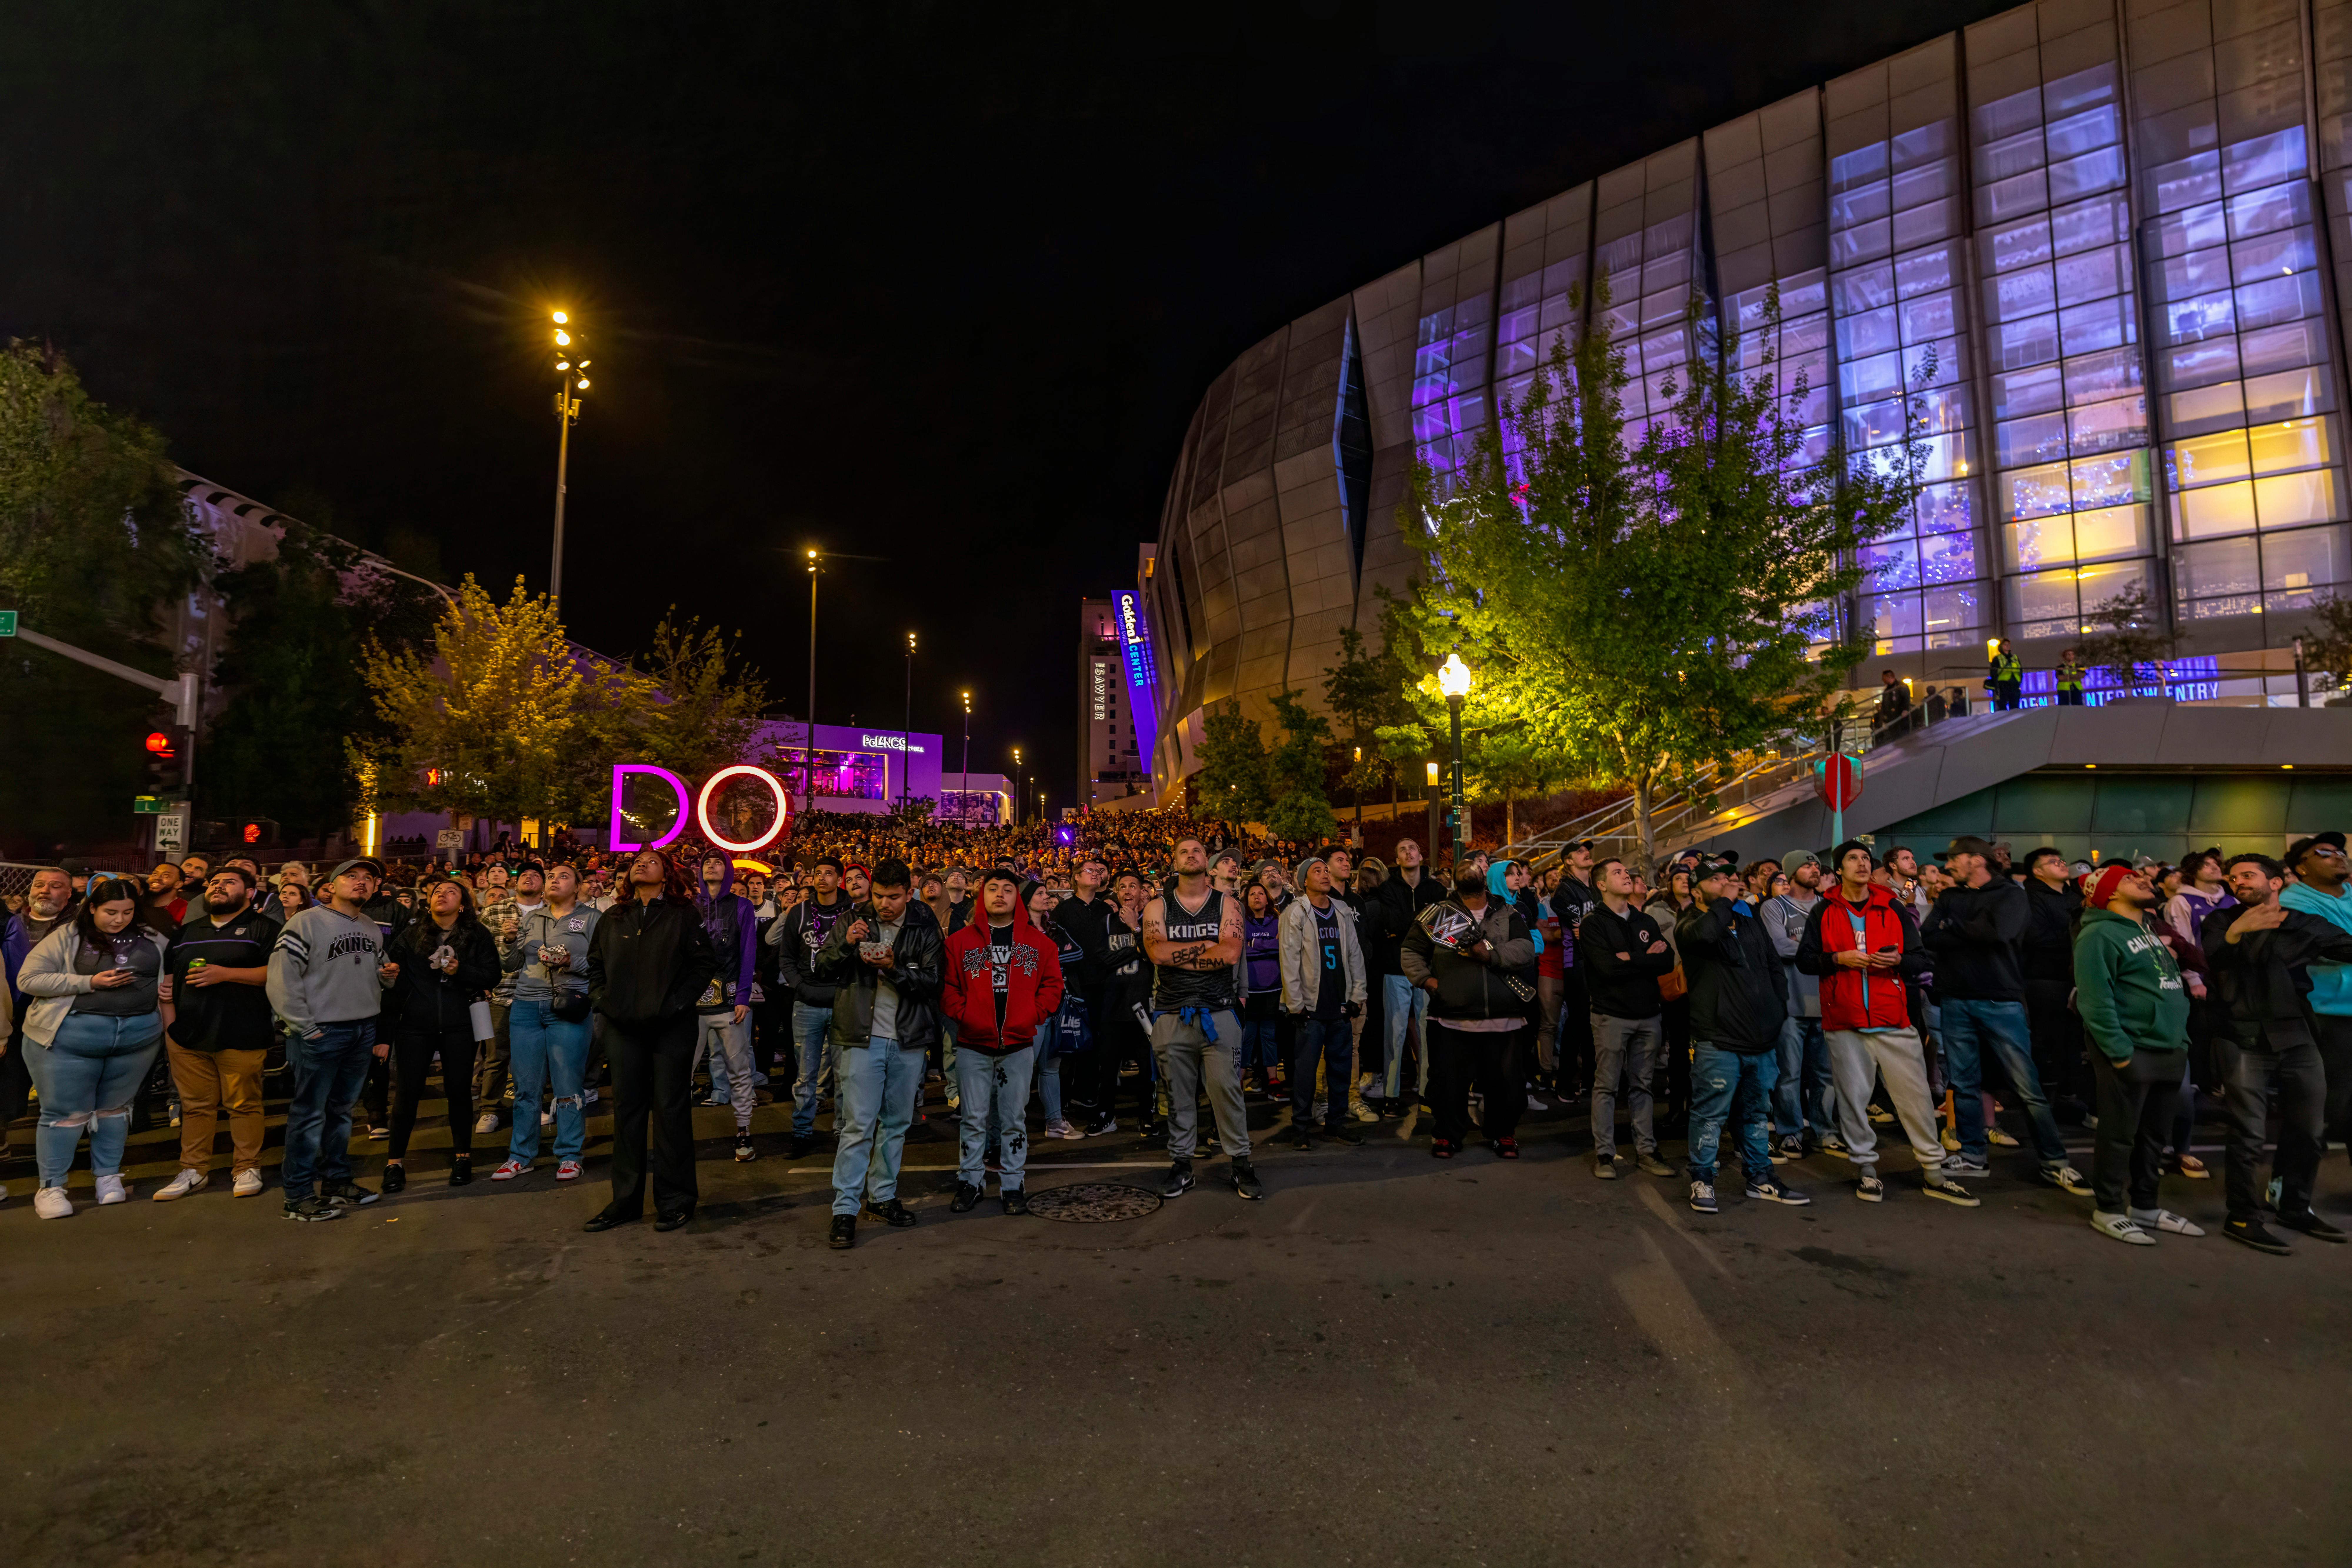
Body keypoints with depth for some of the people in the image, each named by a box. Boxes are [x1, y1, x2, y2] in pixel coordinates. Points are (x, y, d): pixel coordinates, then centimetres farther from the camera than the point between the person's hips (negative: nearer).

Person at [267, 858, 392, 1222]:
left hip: (363, 1031, 6)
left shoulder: (373, 929, 13)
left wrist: (389, 974, 0)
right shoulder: (307, 923, -8)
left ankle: (336, 1181, 25)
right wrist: (306, 1027, -14)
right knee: (310, 1114, -1)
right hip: (321, 1032, -6)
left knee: (342, 1110, 15)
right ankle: (299, 1196, 8)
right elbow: (282, 978, -13)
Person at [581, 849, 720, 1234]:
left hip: (671, 1028, -4)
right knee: (627, 1110, 10)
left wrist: (676, 1004, -11)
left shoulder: (683, 916, -1)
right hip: (623, 1028, 4)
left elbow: (705, 964, -4)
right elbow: (595, 966, 17)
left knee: (671, 1109, 1)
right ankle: (626, 1201, 21)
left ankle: (675, 1201, 11)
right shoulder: (613, 920, 11)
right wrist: (603, 1002, 3)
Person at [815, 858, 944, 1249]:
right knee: (858, 1125, -5)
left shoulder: (925, 928, -2)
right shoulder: (853, 922, 0)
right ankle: (845, 1209, 3)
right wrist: (845, 945, -19)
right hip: (864, 1037, -2)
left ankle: (882, 1195, 29)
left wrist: (895, 968, -25)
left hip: (908, 1040, 2)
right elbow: (820, 971, 0)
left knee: (897, 1122, 14)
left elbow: (934, 980, -9)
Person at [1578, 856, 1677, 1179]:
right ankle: (1604, 1153, 8)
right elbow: (1608, 967, -19)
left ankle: (1646, 1151, 19)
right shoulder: (1593, 923, -4)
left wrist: (1631, 959, -13)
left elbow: (1668, 962, 0)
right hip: (1612, 1015, -5)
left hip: (1649, 1014, 5)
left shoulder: (1645, 921, 13)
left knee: (1642, 1086, 11)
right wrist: (1647, 959, -9)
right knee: (1607, 1085, 0)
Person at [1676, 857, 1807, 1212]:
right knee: (1711, 1113, -2)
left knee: (1755, 1113, 18)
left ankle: (1760, 1178, 29)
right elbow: (1703, 933, -31)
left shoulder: (1750, 919, 15)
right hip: (1719, 1039, -6)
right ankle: (1702, 1180, 10)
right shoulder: (1690, 923, -5)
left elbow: (1774, 964, 23)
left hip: (1762, 1038, 7)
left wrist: (1779, 1009, 13)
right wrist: (1726, 901, -16)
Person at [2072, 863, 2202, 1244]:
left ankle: (2145, 1205, 27)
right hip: (2131, 1050, -8)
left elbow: (2171, 987, 21)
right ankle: (2109, 1210, 8)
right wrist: (2119, 1051, -21)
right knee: (2119, 1134, -2)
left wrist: (2182, 1038, 12)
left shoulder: (2150, 928, 16)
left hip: (2167, 1049, 9)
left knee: (2155, 1134, 15)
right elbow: (2096, 999, -18)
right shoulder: (2100, 934, -12)